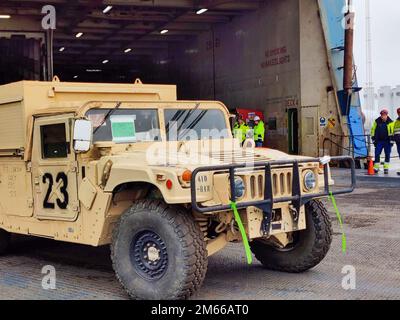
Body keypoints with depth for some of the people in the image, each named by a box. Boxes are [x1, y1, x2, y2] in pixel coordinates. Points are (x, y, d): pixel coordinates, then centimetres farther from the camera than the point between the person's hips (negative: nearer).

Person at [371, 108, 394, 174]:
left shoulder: (390, 122, -3)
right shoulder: (377, 121, 3)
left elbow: (392, 132, -3)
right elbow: (373, 130, 9)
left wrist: (392, 140, -8)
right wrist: (373, 139, 5)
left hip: (387, 141, -2)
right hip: (379, 141, 2)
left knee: (387, 155, 1)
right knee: (377, 154, -2)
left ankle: (386, 168, 10)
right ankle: (376, 168, 5)